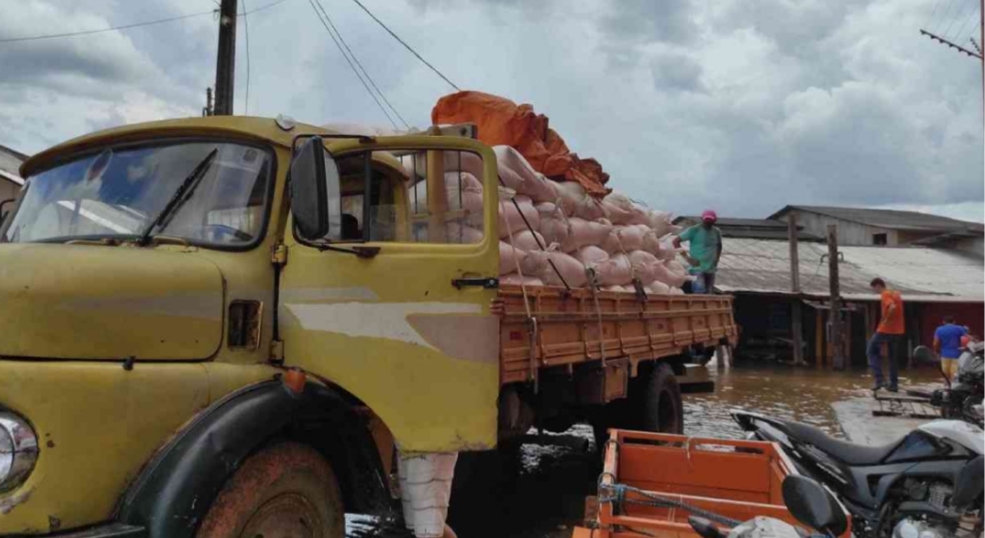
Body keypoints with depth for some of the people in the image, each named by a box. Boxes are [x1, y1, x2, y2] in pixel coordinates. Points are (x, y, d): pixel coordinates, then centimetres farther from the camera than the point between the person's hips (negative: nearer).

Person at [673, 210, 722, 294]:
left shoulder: (716, 232, 7)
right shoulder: (694, 230, -9)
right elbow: (676, 241, -11)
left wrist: (716, 260, 10)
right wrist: (687, 257, -15)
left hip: (711, 269, 6)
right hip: (697, 268, -6)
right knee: (700, 292, -19)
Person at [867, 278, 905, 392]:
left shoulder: (885, 295, -13)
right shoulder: (896, 294, 14)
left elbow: (892, 307, -30)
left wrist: (886, 319, -20)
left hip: (885, 330, -8)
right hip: (898, 331, 8)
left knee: (871, 351, 5)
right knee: (893, 358, 16)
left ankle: (879, 380, -5)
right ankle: (893, 384, 18)